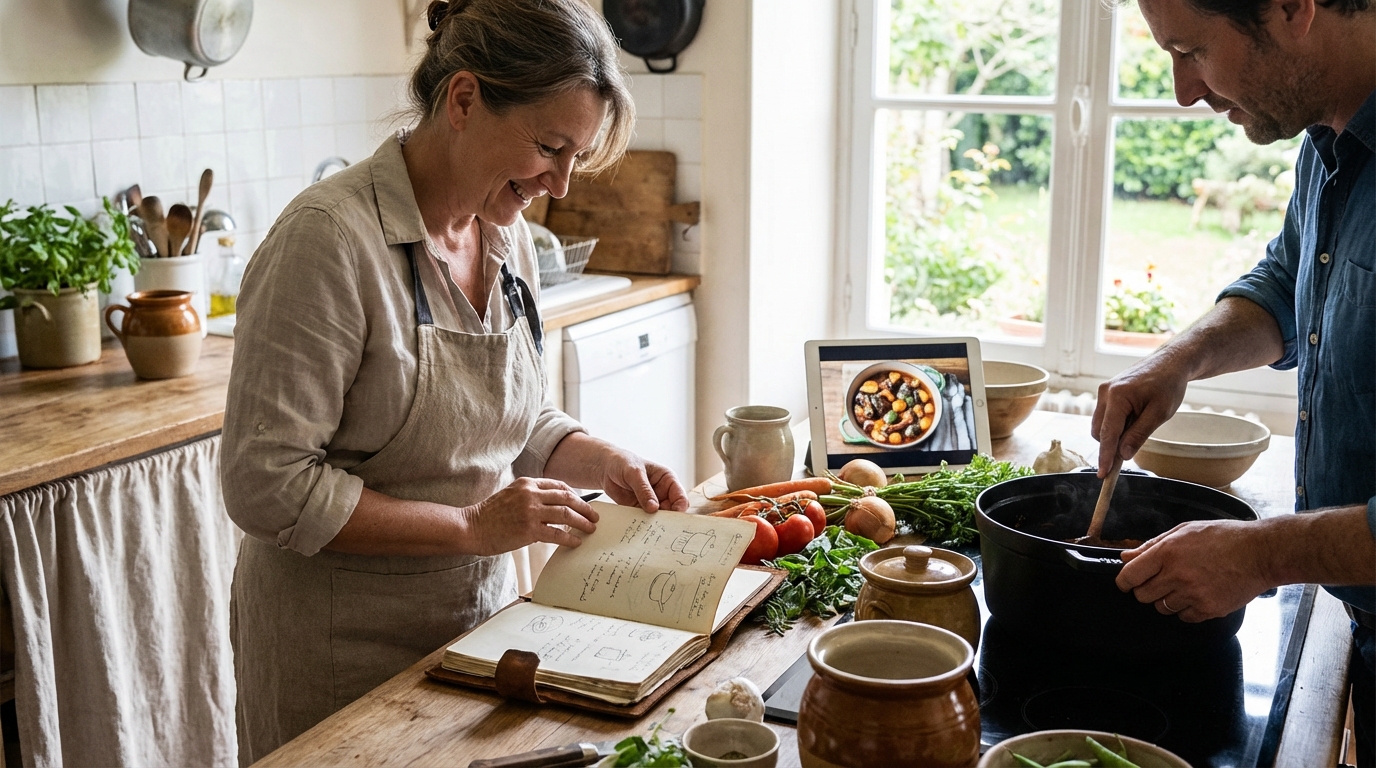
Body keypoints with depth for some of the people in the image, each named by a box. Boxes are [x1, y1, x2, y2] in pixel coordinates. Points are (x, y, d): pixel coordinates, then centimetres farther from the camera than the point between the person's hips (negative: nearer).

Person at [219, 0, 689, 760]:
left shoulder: (506, 234, 2)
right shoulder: (331, 238, -22)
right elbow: (266, 485, -24)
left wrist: (603, 462, -5)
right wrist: (471, 525, -24)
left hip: (480, 612, 7)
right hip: (344, 652, -7)